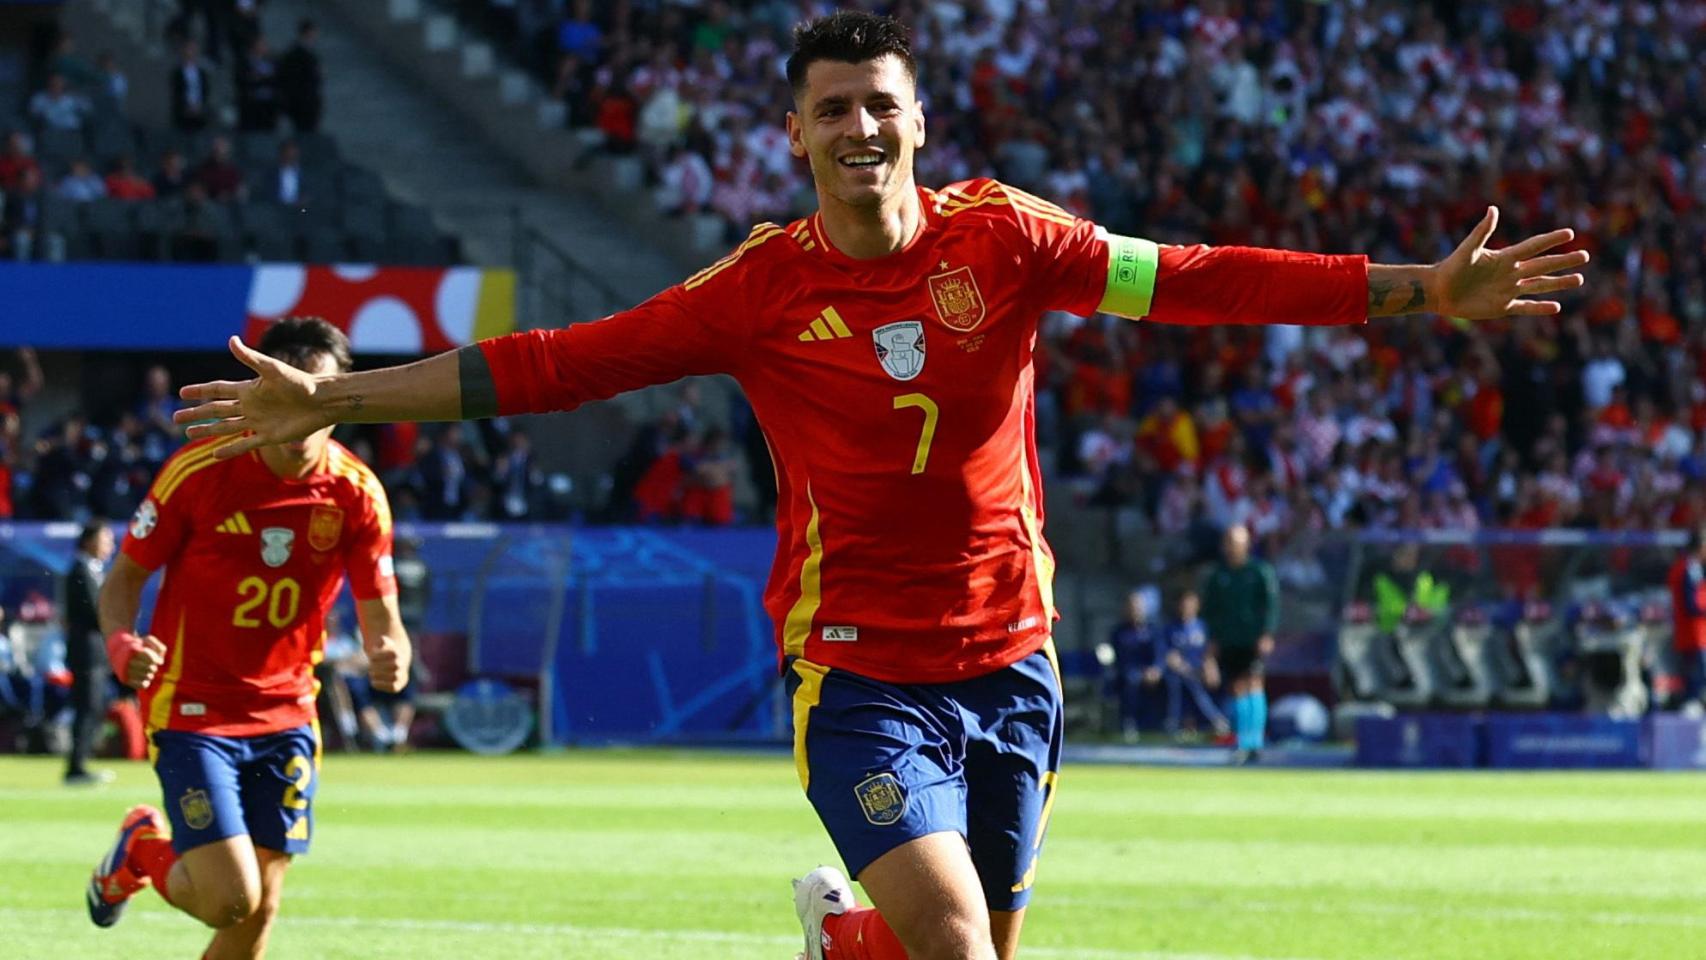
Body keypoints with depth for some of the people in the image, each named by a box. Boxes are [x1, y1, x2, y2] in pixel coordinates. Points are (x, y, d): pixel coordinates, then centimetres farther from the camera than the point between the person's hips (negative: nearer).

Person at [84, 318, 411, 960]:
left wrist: (390, 656, -28)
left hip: (286, 719, 4)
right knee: (228, 898, -15)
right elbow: (125, 577, -4)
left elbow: (381, 619, -3)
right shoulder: (198, 472, -14)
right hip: (192, 710, -4)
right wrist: (121, 643, -25)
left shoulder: (357, 495, -6)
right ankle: (141, 850, 19)